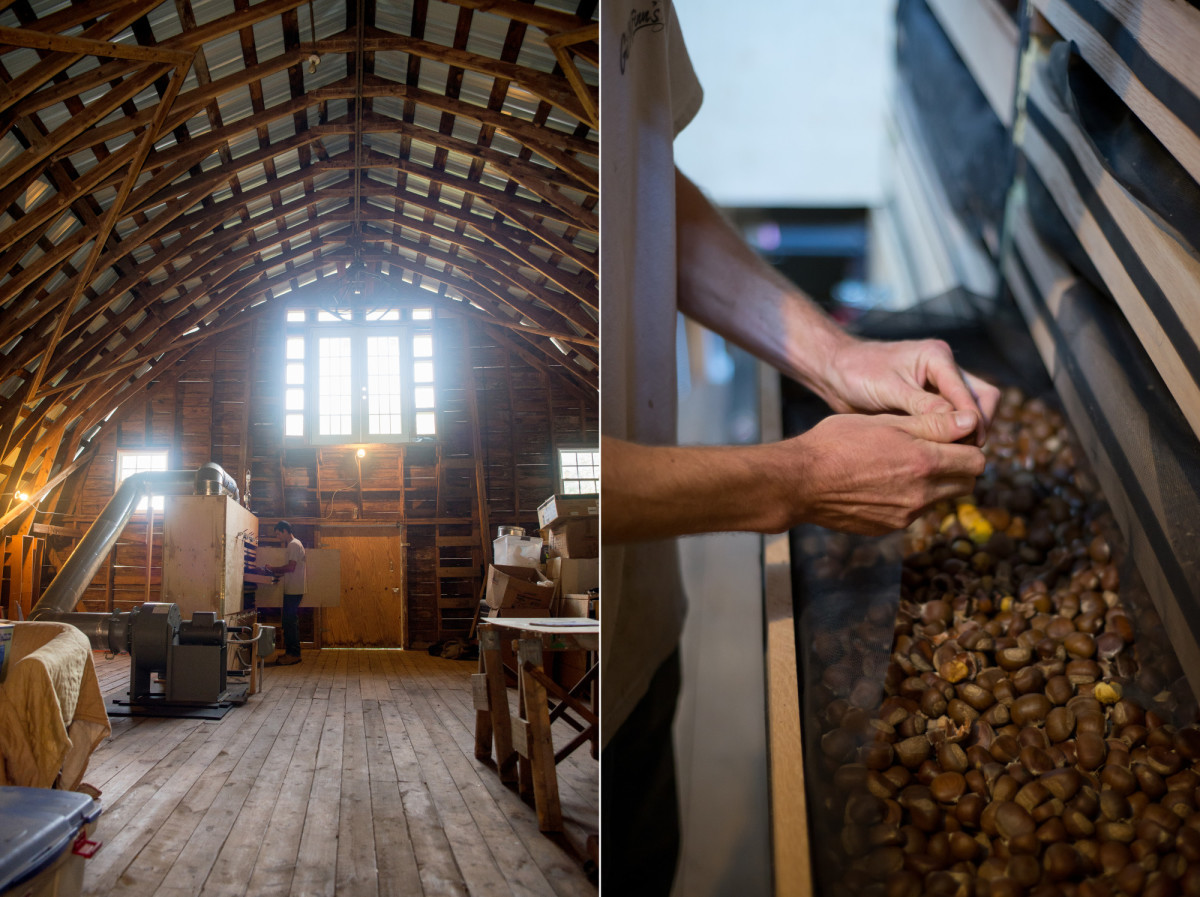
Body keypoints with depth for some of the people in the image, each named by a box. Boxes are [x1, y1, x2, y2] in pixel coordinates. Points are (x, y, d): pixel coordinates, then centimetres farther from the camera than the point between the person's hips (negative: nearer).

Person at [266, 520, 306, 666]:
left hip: (293, 591, -10)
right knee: (289, 622, 13)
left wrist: (273, 569, -11)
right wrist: (277, 572, 13)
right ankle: (290, 652, 17)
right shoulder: (292, 544, 20)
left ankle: (293, 654, -6)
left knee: (291, 621, -8)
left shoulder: (294, 545, -13)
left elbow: (291, 567, -21)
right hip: (290, 590, 10)